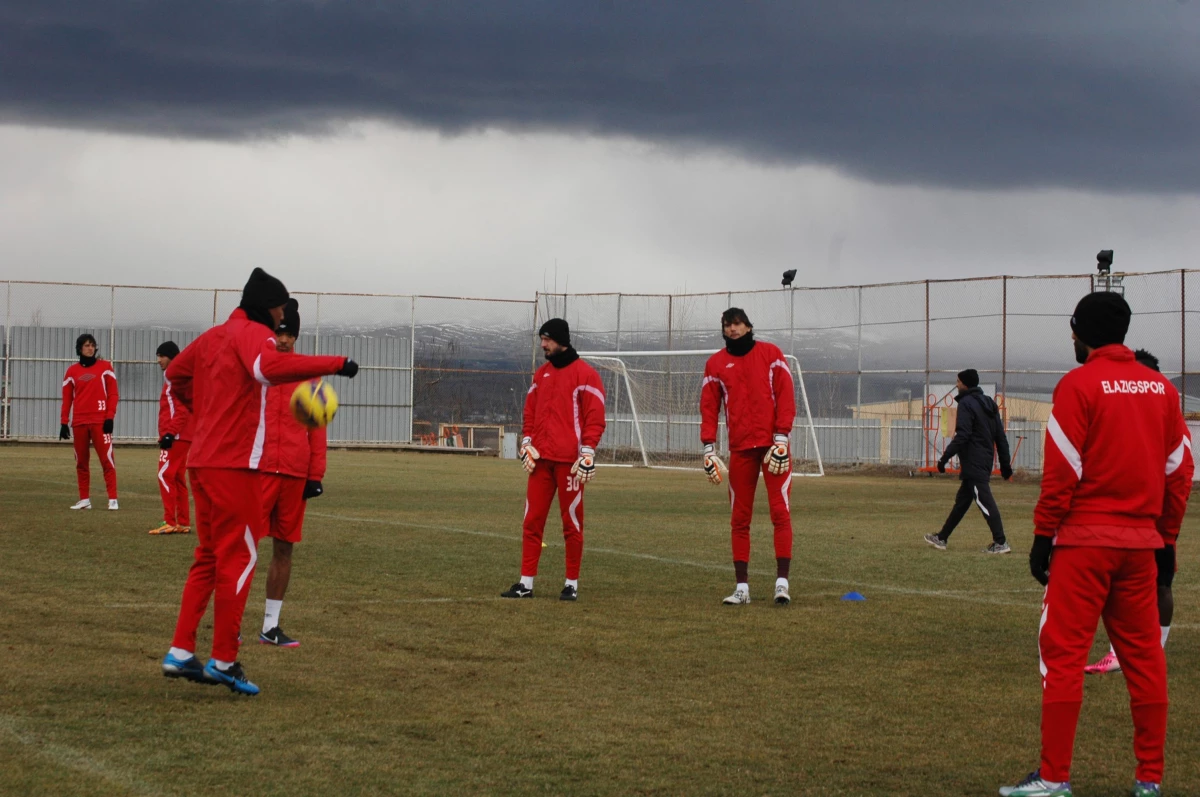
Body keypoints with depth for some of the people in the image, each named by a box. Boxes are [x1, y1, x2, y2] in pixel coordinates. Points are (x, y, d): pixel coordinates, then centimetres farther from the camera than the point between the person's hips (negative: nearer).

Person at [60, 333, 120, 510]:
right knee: (81, 461, 5)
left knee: (107, 459, -9)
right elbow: (67, 398, 11)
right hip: (79, 422, 3)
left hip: (100, 421, -3)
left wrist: (110, 417, -8)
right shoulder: (72, 371, 10)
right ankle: (84, 500, 12)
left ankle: (112, 499, -9)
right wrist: (64, 422, 4)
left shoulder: (105, 367, 4)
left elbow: (113, 394, 2)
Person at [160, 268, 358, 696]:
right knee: (239, 558, -3)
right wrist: (336, 364, -31)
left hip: (202, 460, 9)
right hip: (235, 464, -9)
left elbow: (176, 373, 31)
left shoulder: (215, 335, 18)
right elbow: (269, 367, -32)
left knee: (209, 557, 15)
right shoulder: (253, 334, -9)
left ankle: (180, 653, 15)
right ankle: (224, 661, -2)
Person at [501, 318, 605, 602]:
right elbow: (530, 413, 20)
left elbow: (595, 417, -8)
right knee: (532, 520, 3)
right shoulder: (541, 374, 16)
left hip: (569, 461, -6)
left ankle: (572, 584, 8)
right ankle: (526, 583, 6)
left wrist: (587, 453, -15)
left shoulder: (584, 373, -4)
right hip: (540, 459, 6)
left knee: (571, 521, 0)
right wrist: (526, 444, 7)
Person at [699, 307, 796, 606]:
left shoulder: (770, 353, 4)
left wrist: (781, 436, -9)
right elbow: (709, 406, 8)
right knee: (739, 518, 3)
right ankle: (742, 587, 7)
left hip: (773, 445, -2)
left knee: (780, 512, -8)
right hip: (740, 448, 3)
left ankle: (782, 583, -8)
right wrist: (708, 446, 0)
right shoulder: (716, 363, 10)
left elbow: (785, 394, -2)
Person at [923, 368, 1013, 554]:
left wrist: (945, 457, -17)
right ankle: (941, 538, 23)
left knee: (984, 501, -10)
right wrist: (1005, 464, 17)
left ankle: (1000, 543, -14)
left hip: (973, 461, -9)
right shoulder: (989, 404, 16)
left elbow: (962, 436, -20)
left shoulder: (967, 403, -11)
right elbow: (1001, 437, 15)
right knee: (962, 501, 15)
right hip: (986, 460, 9)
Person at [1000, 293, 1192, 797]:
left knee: (1063, 652, -2)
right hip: (1141, 540, 6)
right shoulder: (1160, 388, 9)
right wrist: (1166, 538, 17)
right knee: (1142, 655, 10)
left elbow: (1061, 471, -11)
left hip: (1085, 540, -6)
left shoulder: (1079, 385, -7)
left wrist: (1042, 536, -6)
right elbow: (1179, 470, 10)